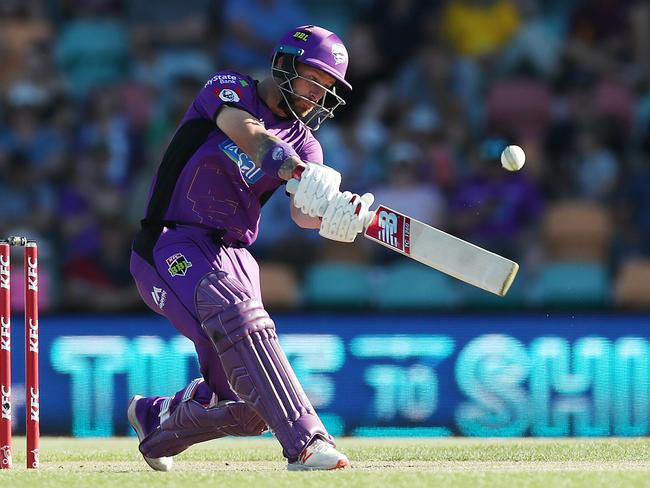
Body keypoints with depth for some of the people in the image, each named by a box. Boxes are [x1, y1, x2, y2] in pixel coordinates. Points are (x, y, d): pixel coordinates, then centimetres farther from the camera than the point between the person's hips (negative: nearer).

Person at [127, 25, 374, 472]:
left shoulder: (303, 143, 12)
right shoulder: (230, 89, -2)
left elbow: (303, 212, -8)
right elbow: (251, 135, -25)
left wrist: (337, 216, -32)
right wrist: (302, 177, -42)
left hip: (232, 257, 6)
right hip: (172, 246, -6)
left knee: (248, 408, -1)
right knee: (239, 317, -35)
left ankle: (155, 418, 29)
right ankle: (305, 442, -45)